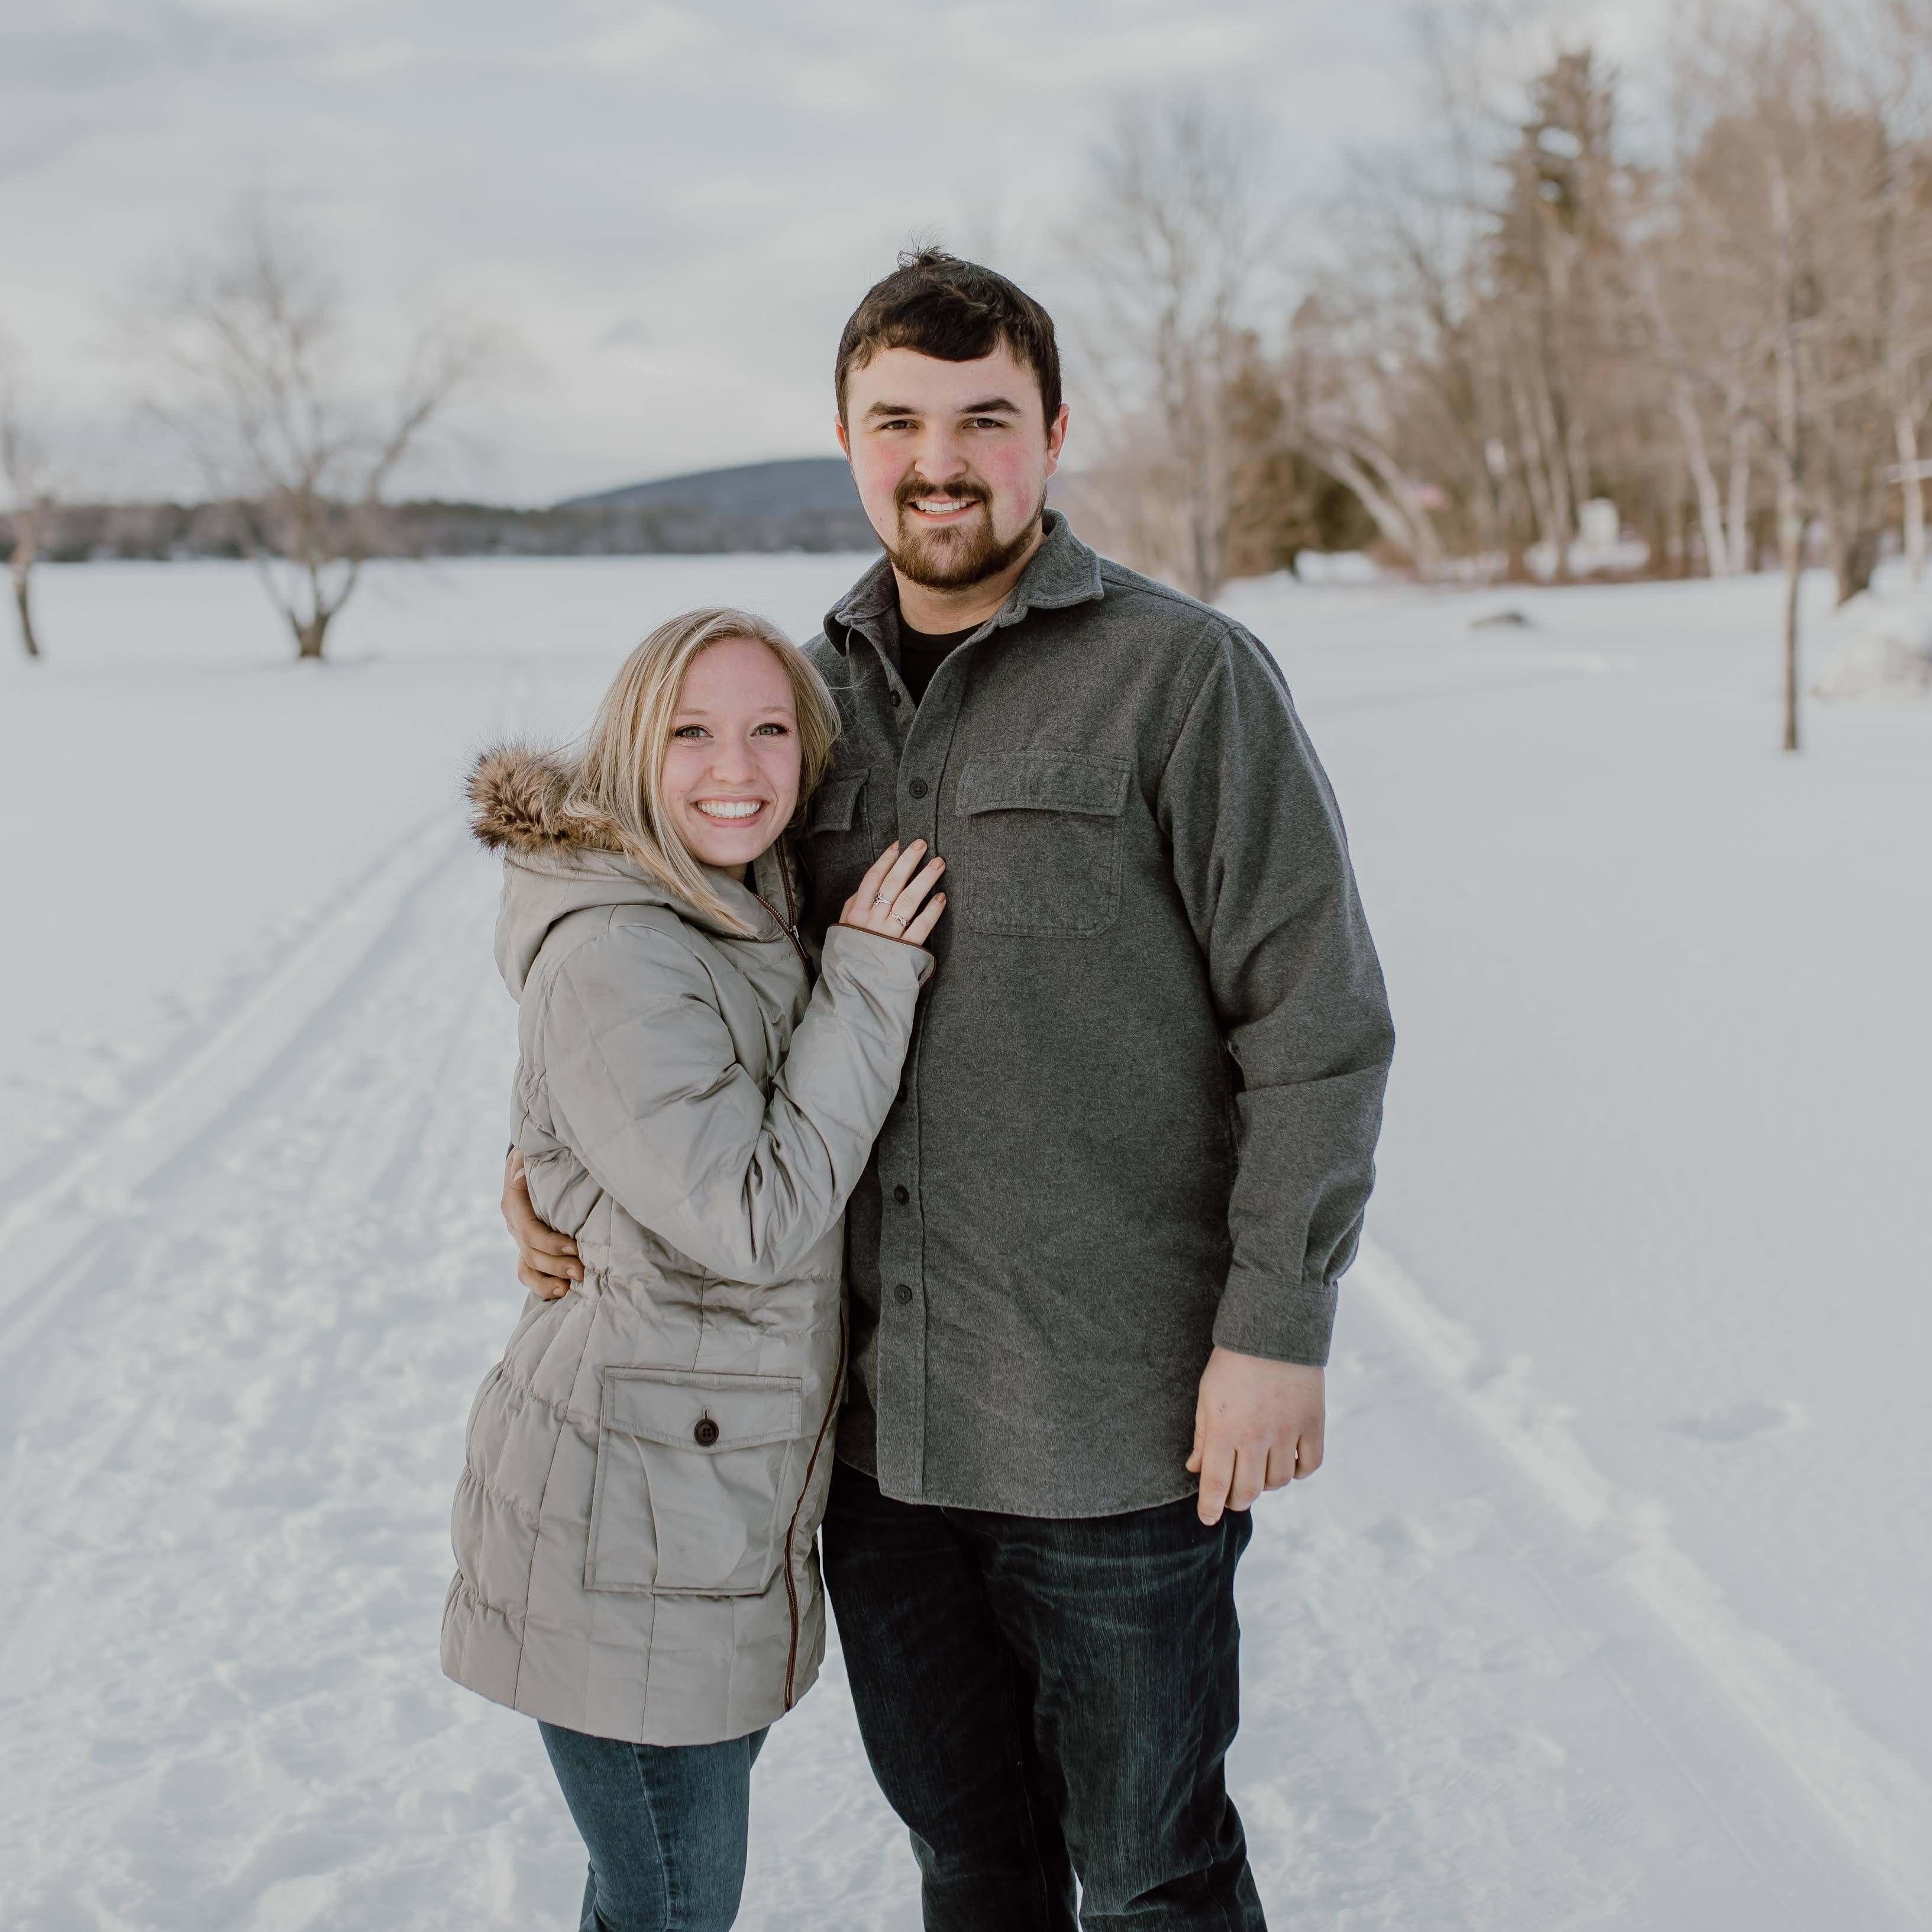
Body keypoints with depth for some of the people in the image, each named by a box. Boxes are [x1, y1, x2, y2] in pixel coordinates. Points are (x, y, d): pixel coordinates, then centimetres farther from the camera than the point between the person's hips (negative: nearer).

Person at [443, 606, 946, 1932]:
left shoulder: (760, 914, 8)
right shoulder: (612, 955, -21)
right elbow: (757, 1218, -25)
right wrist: (869, 978, -21)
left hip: (729, 1489, 9)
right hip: (631, 1508, -9)